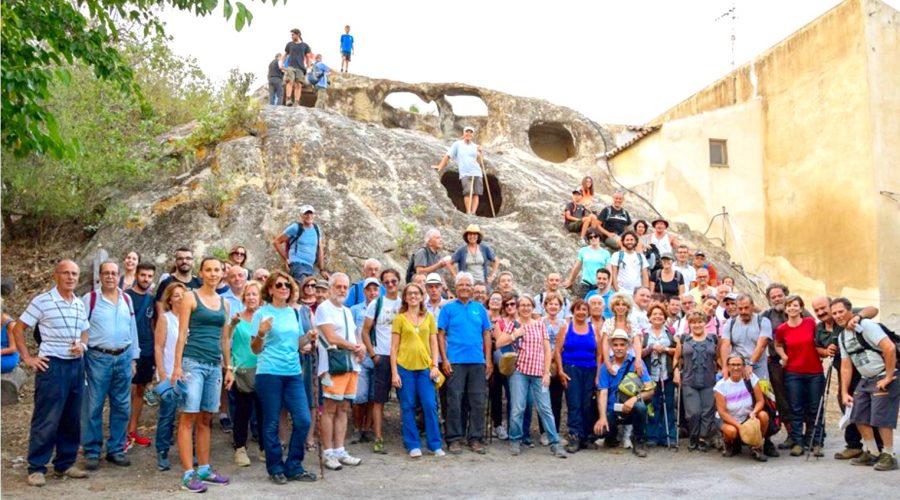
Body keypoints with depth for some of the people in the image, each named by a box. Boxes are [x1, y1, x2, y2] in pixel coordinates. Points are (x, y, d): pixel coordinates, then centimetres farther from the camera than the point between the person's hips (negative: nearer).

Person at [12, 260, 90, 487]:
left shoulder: (80, 304, 10)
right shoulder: (41, 301, -7)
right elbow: (18, 329, -2)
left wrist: (82, 345, 0)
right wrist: (27, 358, -6)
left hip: (76, 365, 6)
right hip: (52, 366, -6)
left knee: (72, 420, 11)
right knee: (46, 420, -3)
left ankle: (65, 464, 22)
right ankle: (36, 468, 8)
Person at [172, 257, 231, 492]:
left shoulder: (224, 303, 14)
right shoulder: (190, 297, -1)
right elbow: (182, 334, -6)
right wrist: (177, 366, -12)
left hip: (215, 365, 6)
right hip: (193, 362, -6)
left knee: (205, 419, 12)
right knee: (188, 418, -5)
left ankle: (204, 469, 19)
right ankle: (188, 474, -4)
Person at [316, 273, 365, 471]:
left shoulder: (347, 311, 21)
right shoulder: (324, 308, -5)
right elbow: (331, 338, -14)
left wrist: (361, 347, -2)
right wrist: (355, 347, -5)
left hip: (351, 365, 8)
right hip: (333, 366, -8)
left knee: (343, 409, 9)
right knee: (330, 409, -5)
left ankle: (339, 451, 14)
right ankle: (328, 453, 1)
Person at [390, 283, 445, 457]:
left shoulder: (429, 317, 10)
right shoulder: (399, 318, 3)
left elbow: (434, 343, 9)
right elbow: (394, 347, 1)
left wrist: (435, 365, -2)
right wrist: (394, 372, -5)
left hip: (425, 367, 1)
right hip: (404, 367, -1)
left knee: (430, 405, -2)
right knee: (408, 407, 3)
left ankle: (435, 444, 9)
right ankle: (413, 445, 12)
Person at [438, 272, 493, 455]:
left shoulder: (480, 308, 10)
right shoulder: (448, 308, 3)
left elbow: (487, 334, 12)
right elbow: (441, 334, 0)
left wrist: (488, 359, 5)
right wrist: (444, 359, -7)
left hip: (478, 362, 3)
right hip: (455, 362, -3)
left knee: (478, 402, 5)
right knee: (454, 401, 0)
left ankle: (475, 438, 15)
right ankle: (454, 439, 8)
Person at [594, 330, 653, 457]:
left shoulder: (636, 363, -4)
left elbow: (650, 390, -11)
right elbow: (603, 393, -7)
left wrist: (635, 398, -30)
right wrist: (602, 417, -20)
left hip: (630, 409, -1)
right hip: (612, 411, 1)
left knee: (640, 406, -35)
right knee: (600, 429, -26)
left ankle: (639, 442, -9)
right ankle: (612, 433, 15)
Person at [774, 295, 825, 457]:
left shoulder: (811, 323, -4)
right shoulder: (782, 329, -3)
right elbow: (777, 345, 17)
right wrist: (784, 356, 2)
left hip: (815, 372, 0)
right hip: (793, 373, 0)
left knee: (815, 409, 6)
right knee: (796, 409, 4)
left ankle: (817, 443, 14)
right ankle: (798, 442, 11)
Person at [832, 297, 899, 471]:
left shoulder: (866, 326, -16)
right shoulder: (842, 337, 10)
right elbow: (846, 366, 12)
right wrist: (844, 392, 7)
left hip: (884, 377, -8)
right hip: (866, 379, 9)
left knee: (880, 417, -10)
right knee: (859, 416, 7)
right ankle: (871, 453, 20)